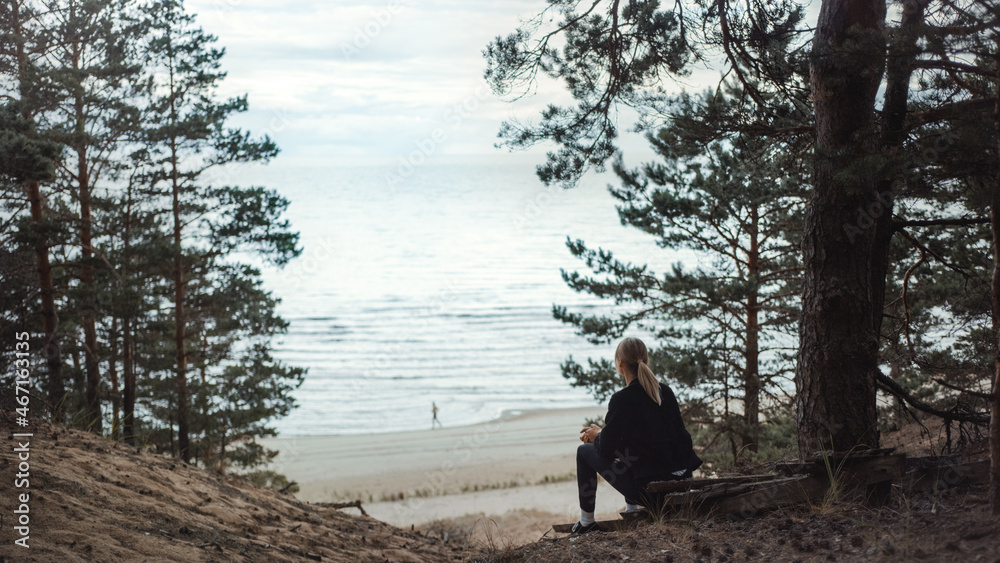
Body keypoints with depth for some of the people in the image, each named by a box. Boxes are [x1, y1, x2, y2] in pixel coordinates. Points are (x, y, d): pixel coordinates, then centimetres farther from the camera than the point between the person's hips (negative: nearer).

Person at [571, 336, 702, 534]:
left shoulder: (622, 399, -14)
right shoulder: (666, 391, 7)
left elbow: (606, 450, -9)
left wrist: (597, 435, 14)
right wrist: (603, 432, 24)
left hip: (649, 489, -7)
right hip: (681, 480, 7)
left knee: (585, 451, 12)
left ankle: (586, 522, 22)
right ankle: (631, 513, 39)